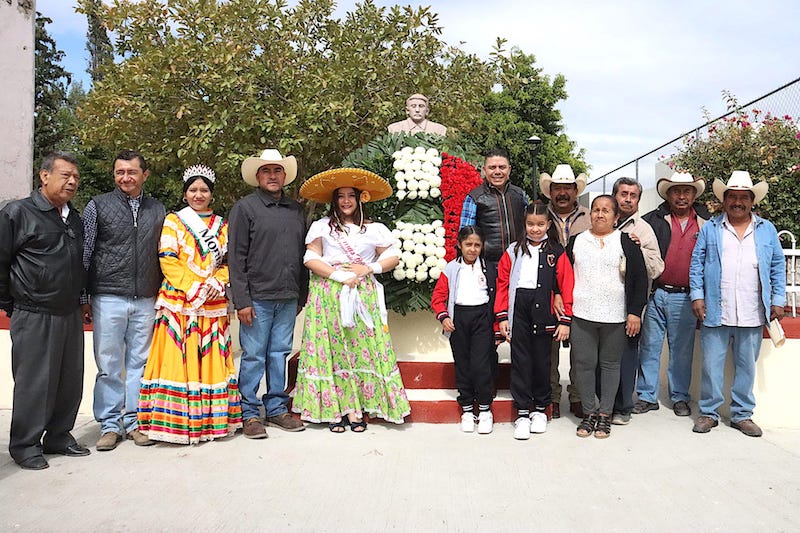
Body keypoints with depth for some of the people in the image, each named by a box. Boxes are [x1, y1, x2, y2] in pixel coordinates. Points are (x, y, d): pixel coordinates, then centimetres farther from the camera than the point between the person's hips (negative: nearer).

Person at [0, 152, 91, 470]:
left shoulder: (75, 219, 13)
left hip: (70, 314, 6)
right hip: (33, 317, -6)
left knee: (70, 380, 11)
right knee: (33, 383, 1)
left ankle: (58, 436, 26)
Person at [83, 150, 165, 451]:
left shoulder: (157, 210, 11)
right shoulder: (98, 206, 3)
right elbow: (85, 254, 2)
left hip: (146, 301, 2)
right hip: (108, 299, -2)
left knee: (140, 363, 8)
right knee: (108, 365, 3)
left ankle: (134, 421, 19)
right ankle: (110, 424, 15)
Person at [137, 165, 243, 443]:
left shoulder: (222, 226, 17)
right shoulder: (173, 221, 6)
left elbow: (229, 261, 13)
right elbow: (167, 260, -3)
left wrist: (218, 282, -7)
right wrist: (194, 286, -14)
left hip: (213, 304, 3)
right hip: (179, 302, -3)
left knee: (211, 358, 5)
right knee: (178, 357, -6)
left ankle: (212, 419, 13)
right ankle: (177, 420, 0)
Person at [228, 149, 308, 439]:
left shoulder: (296, 209, 14)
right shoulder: (245, 207, -1)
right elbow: (236, 257, -6)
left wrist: (302, 296, 13)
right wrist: (241, 300, -12)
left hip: (288, 298, 5)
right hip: (257, 298, -4)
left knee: (280, 354, 11)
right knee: (253, 356, 2)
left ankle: (277, 408, 23)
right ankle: (249, 413, 14)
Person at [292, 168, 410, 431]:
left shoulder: (374, 229, 13)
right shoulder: (321, 226, 9)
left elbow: (393, 256, 11)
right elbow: (311, 259, -1)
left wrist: (368, 268, -5)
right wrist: (340, 276, -12)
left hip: (363, 297, 1)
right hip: (328, 296, -1)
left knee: (362, 348, -3)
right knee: (332, 348, -3)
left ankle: (357, 408, 2)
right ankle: (333, 408, 2)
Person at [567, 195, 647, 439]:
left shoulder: (626, 242, 3)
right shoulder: (576, 241, 9)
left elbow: (640, 279, 1)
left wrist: (635, 312, -5)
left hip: (615, 317, -1)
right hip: (581, 315, 2)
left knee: (610, 364, 7)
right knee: (584, 364, 3)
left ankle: (605, 414, 18)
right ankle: (589, 412, 17)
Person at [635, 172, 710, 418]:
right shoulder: (654, 220, 4)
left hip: (685, 298, 0)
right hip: (656, 294, 0)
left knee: (682, 351, 10)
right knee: (649, 347, 5)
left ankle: (680, 397, 23)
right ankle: (647, 396, 16)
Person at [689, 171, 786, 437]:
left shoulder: (766, 230, 10)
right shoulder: (710, 229, 5)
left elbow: (778, 266, 11)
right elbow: (696, 264, 3)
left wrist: (778, 300, 4)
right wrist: (697, 296, -5)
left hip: (752, 315, 2)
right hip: (715, 313, -1)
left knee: (746, 367, 11)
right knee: (711, 365, 4)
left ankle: (742, 415, 24)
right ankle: (708, 413, 17)